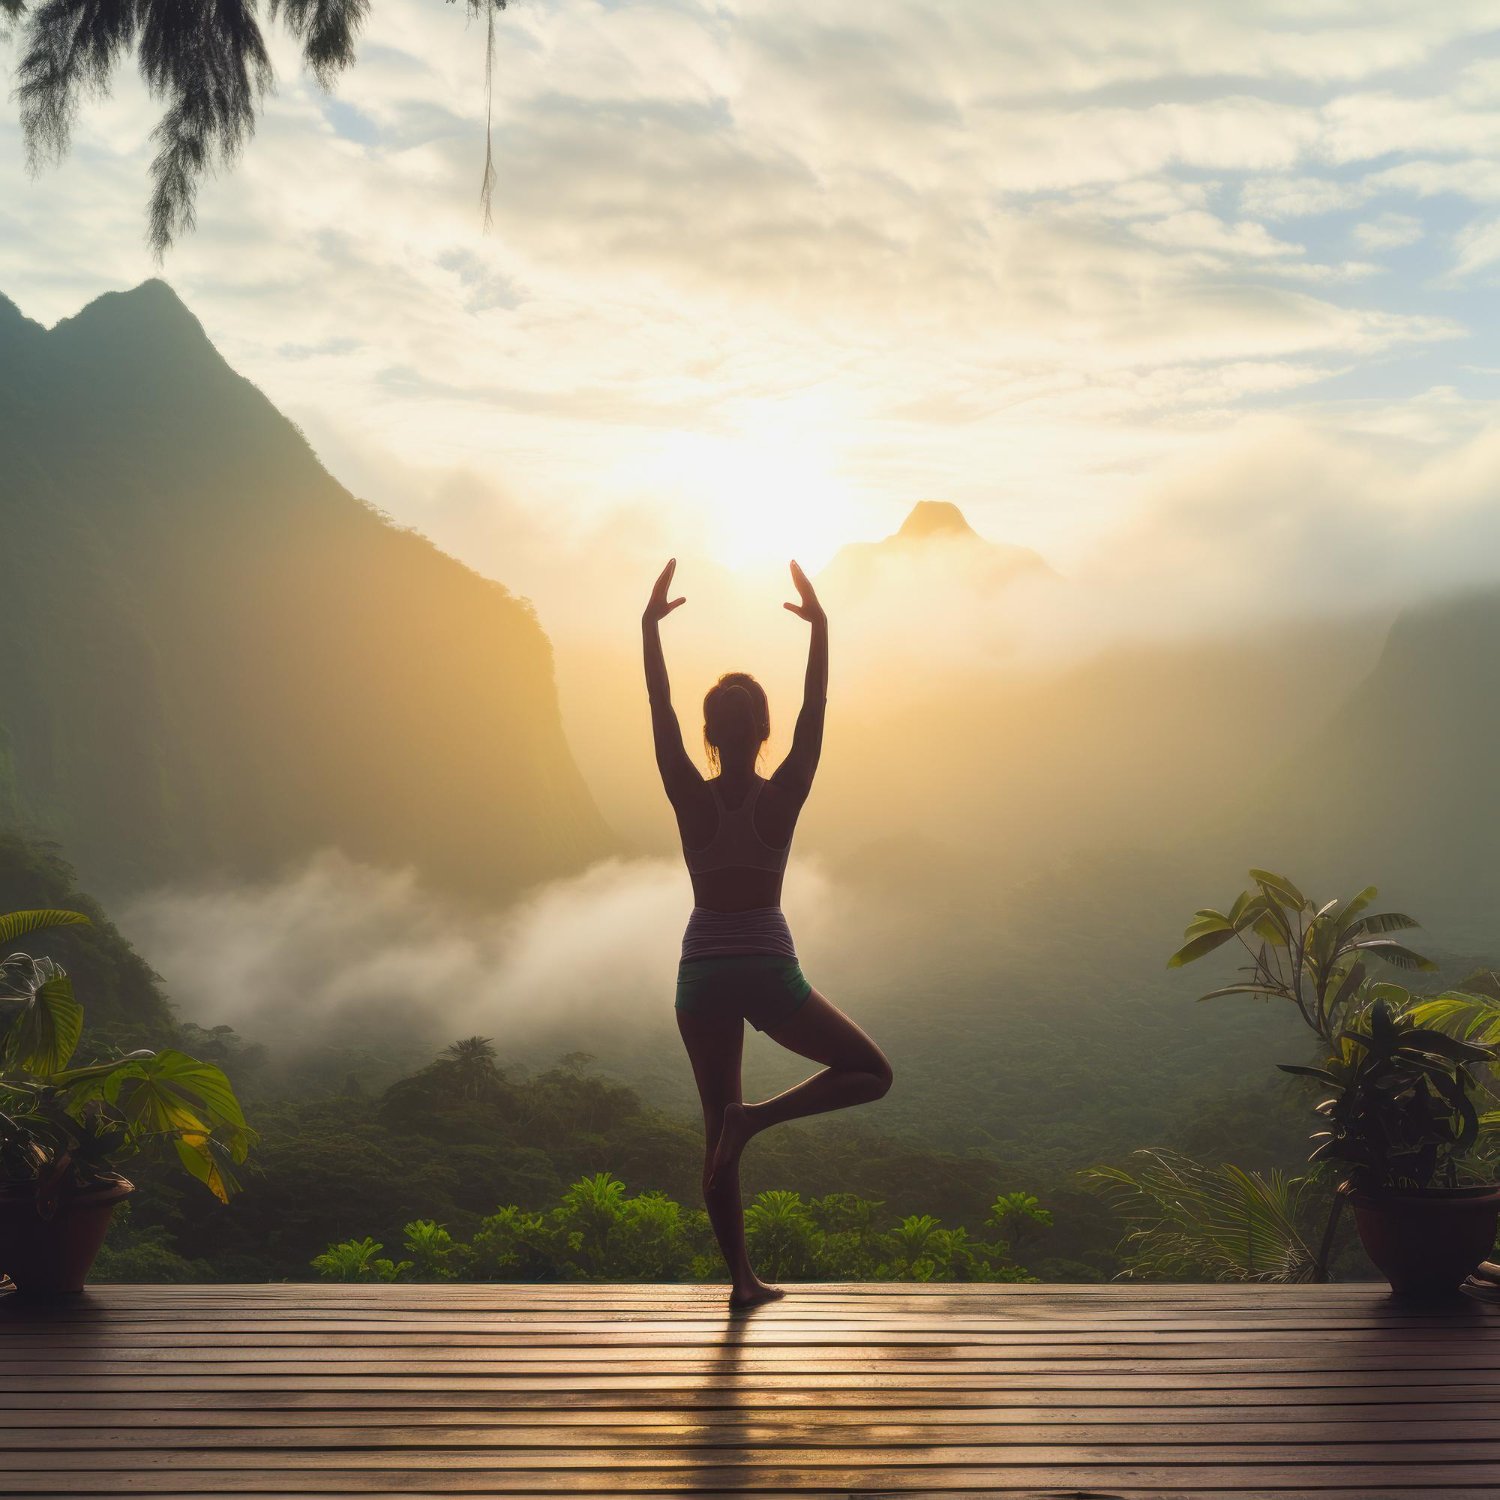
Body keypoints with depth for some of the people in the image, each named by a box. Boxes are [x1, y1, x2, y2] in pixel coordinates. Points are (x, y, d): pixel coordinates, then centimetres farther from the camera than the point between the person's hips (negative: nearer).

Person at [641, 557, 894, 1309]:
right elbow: (815, 714, -7)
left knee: (718, 1128, 11)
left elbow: (659, 713, -5)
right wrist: (819, 629, -5)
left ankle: (742, 1277, 8)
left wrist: (651, 627, -2)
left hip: (702, 973, 3)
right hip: (769, 969, -2)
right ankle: (761, 1114, -12)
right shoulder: (781, 798, -9)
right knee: (870, 1072, 13)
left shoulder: (692, 798, -7)